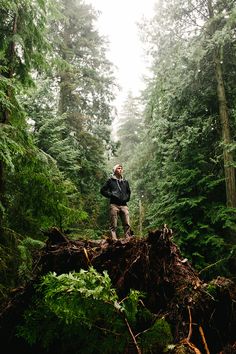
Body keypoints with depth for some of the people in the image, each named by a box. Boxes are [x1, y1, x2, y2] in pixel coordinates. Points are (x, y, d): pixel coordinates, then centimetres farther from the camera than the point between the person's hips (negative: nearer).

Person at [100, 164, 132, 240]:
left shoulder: (125, 181, 22)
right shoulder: (110, 180, 10)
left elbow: (128, 192, 35)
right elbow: (103, 190, 8)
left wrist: (127, 198, 17)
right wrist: (111, 195, -4)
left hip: (124, 205, 4)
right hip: (114, 205, -4)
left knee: (127, 224, -5)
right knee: (113, 225, -6)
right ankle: (114, 239, -9)